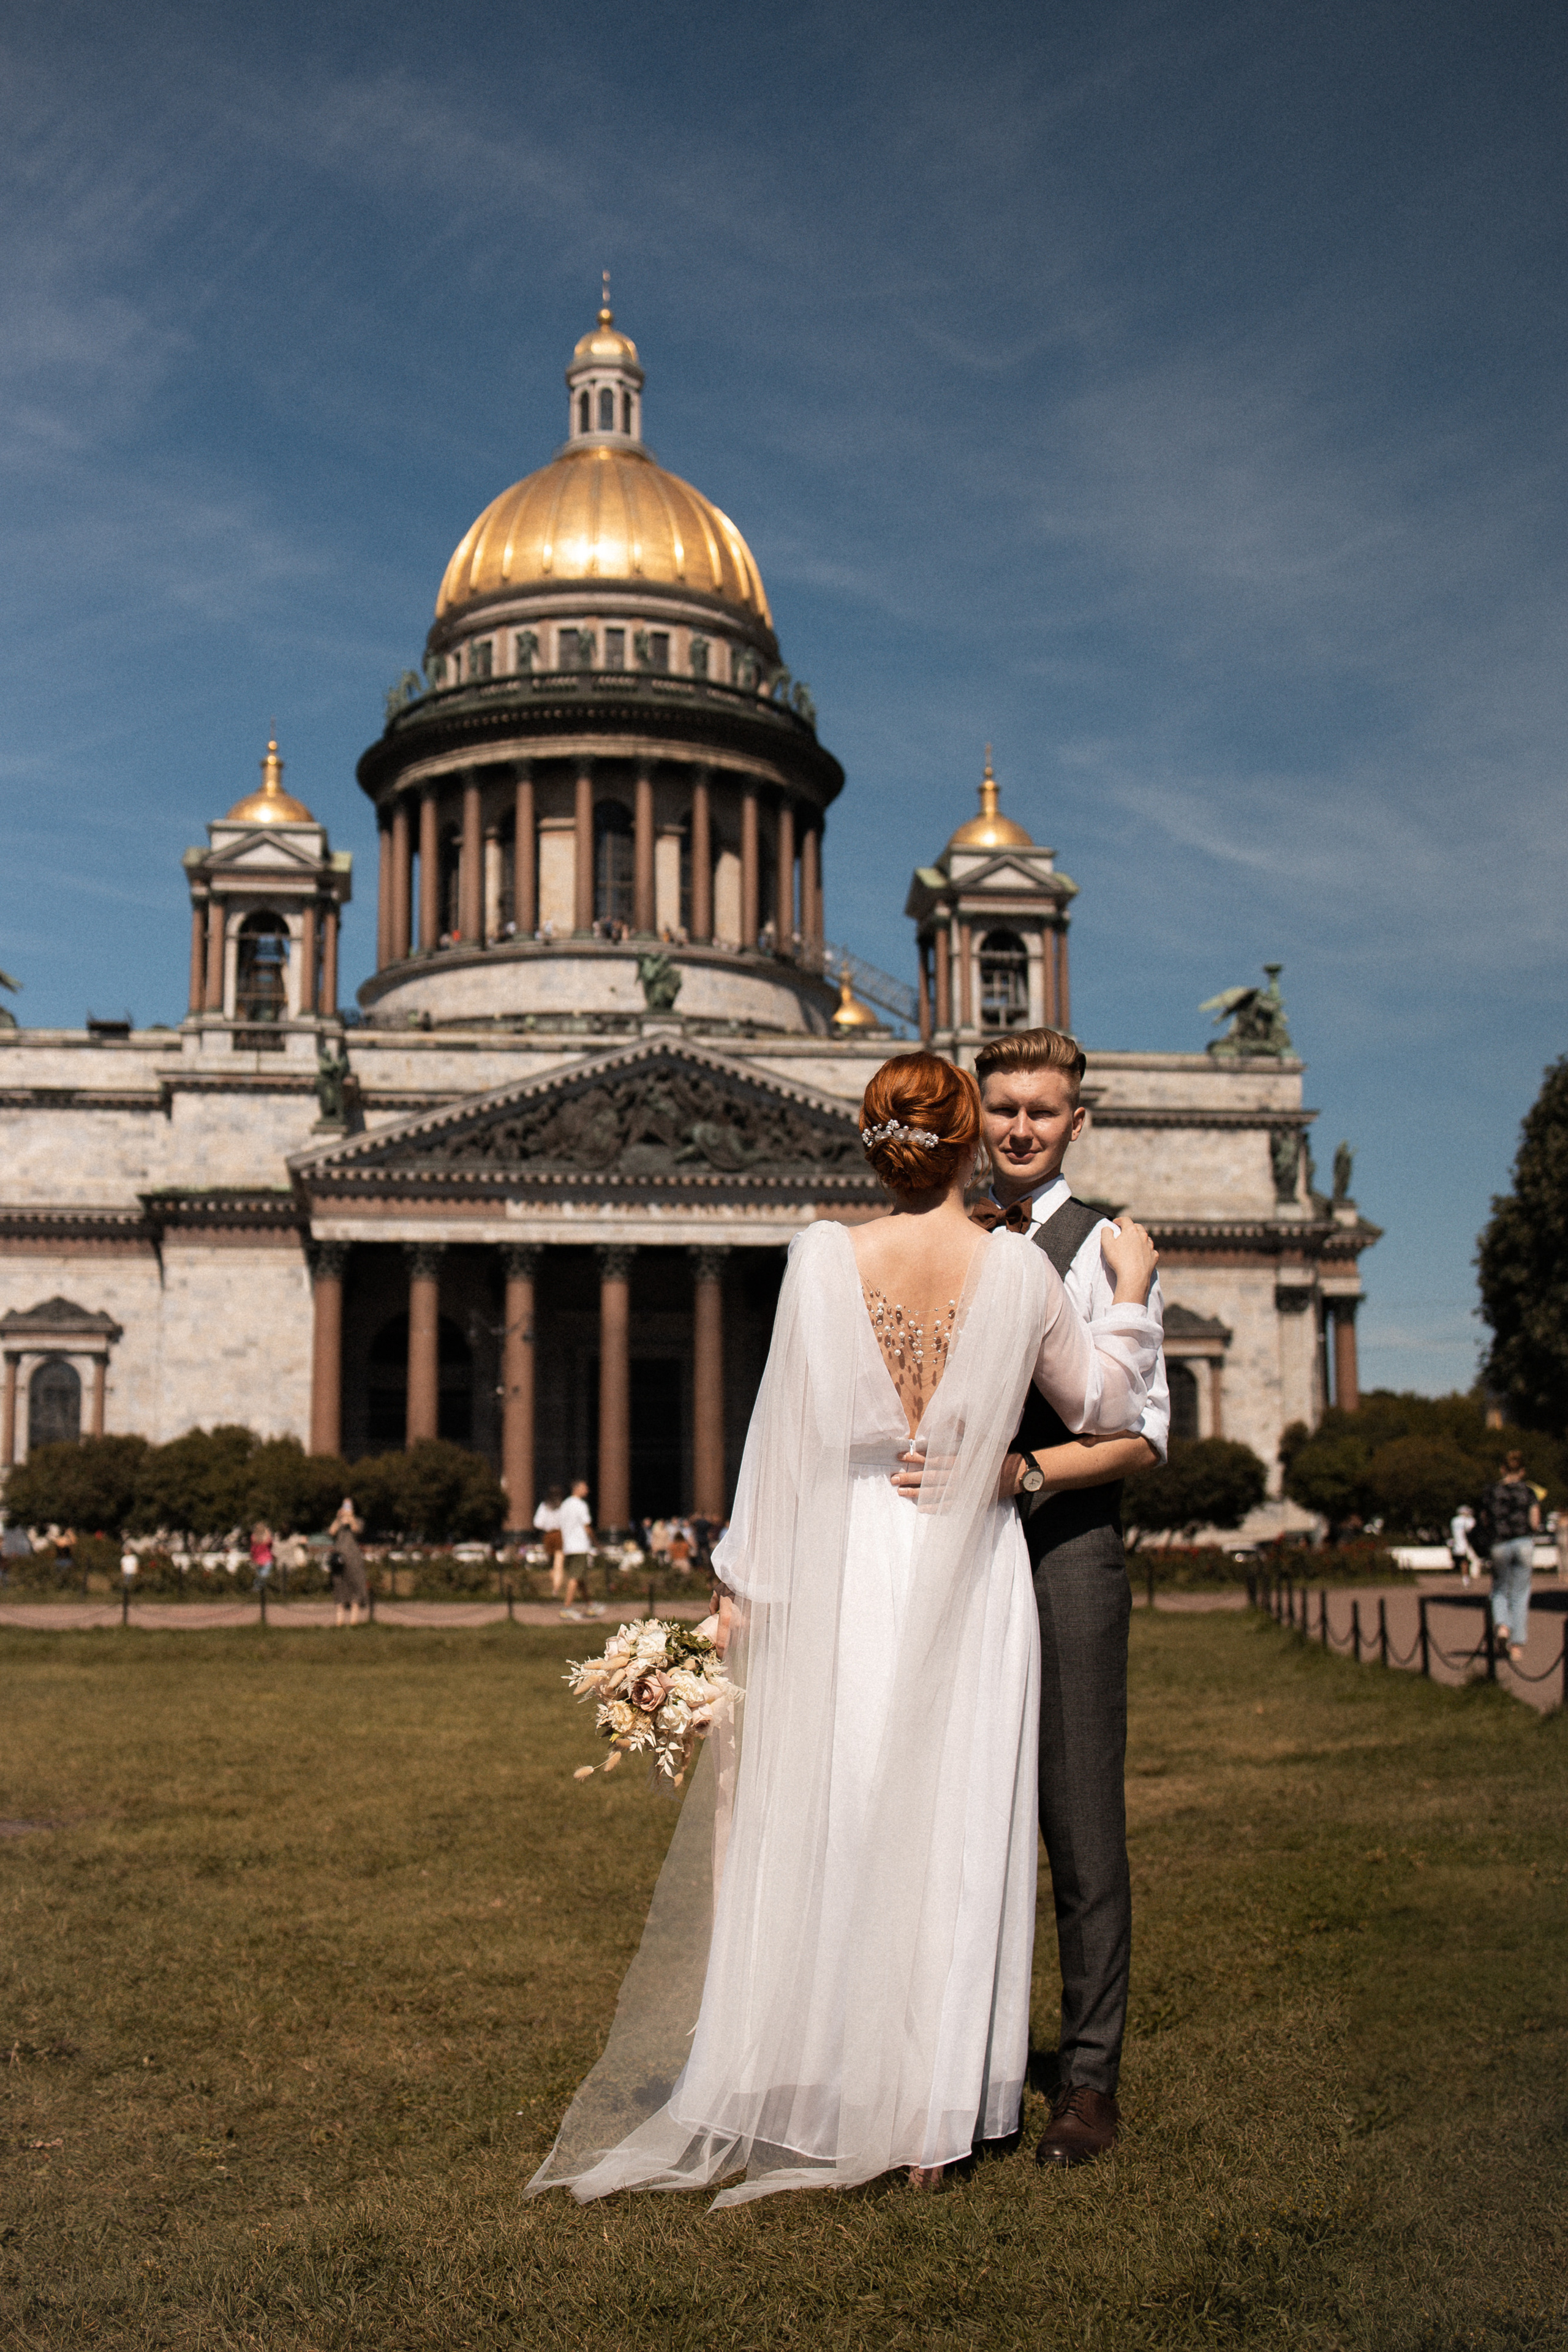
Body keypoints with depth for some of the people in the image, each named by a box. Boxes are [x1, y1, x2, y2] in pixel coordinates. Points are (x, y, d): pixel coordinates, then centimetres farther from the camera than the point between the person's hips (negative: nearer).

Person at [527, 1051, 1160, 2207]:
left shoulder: (825, 1255, -6)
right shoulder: (1020, 1268, -5)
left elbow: (789, 1426, -4)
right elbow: (1107, 1407, 8)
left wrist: (745, 1582, 2)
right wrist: (1133, 1289, 21)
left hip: (846, 1564, 0)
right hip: (971, 1574, 0)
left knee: (824, 1828, 10)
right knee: (952, 1834, 7)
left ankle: (814, 2101, 18)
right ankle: (931, 2119, 15)